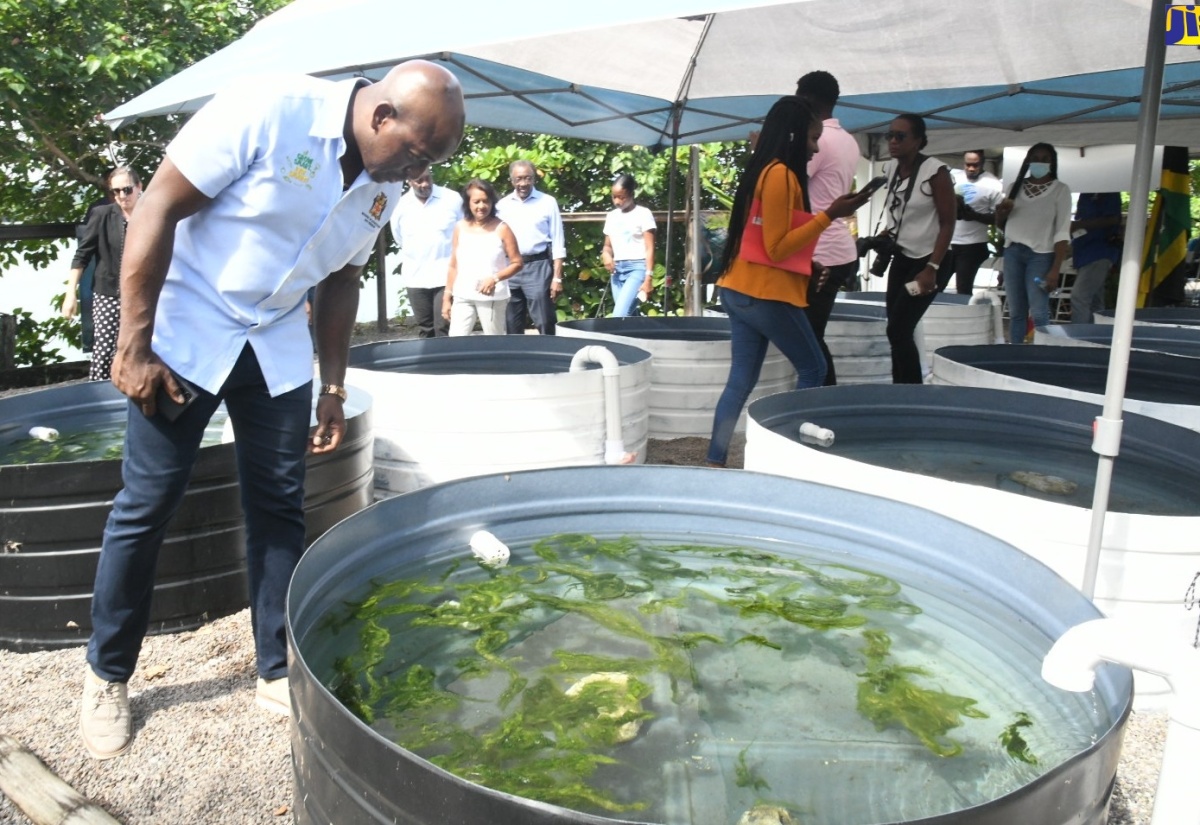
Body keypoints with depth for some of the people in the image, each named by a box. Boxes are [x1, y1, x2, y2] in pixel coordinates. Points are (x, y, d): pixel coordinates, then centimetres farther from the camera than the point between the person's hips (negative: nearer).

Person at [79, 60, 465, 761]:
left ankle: (277, 672, 18)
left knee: (280, 506, 5)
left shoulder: (385, 186, -1)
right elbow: (158, 209, -19)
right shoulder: (270, 113, -22)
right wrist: (133, 347, -18)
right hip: (186, 330, -5)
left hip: (277, 344, 6)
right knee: (147, 505, 0)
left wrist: (334, 390, 9)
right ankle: (107, 677, 20)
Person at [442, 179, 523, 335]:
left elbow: (517, 263, -3)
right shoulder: (460, 228, 6)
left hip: (493, 297, -3)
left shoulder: (501, 229, -4)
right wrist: (447, 297, 9)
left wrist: (495, 279, -18)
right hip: (462, 297, 3)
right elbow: (453, 265, 11)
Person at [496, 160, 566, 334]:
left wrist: (557, 277, -7)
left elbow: (557, 243, -1)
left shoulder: (547, 202, 0)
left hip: (538, 267, -3)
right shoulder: (502, 205, 9)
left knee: (545, 325, -3)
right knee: (512, 327, 10)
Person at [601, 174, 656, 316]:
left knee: (619, 315, -20)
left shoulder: (643, 214, -2)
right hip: (617, 269, 6)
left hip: (637, 267, -6)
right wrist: (606, 255, -5)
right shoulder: (611, 216, 14)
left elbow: (649, 249, -6)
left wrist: (649, 277, -14)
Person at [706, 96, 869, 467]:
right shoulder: (781, 174, -14)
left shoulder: (760, 171, 15)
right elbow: (777, 248, -17)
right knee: (813, 369, 7)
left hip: (741, 291, 9)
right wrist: (828, 215, -16)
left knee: (741, 380, 8)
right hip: (767, 295, -9)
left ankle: (715, 463, 9)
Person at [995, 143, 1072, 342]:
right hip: (1012, 252, 4)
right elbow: (1001, 224, 21)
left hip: (1040, 255, -4)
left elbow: (1062, 232, -6)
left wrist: (1055, 269, -14)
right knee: (1015, 312, 5)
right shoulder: (1016, 186, 12)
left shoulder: (1060, 189, 0)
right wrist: (1001, 212, -4)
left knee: (1039, 314, -13)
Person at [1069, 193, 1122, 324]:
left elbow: (1112, 219, -15)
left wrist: (1078, 225, -18)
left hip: (1100, 252, -9)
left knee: (1078, 297, -19)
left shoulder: (1109, 193, -5)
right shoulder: (1085, 194, 19)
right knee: (1094, 302, 11)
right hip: (1084, 252, 9)